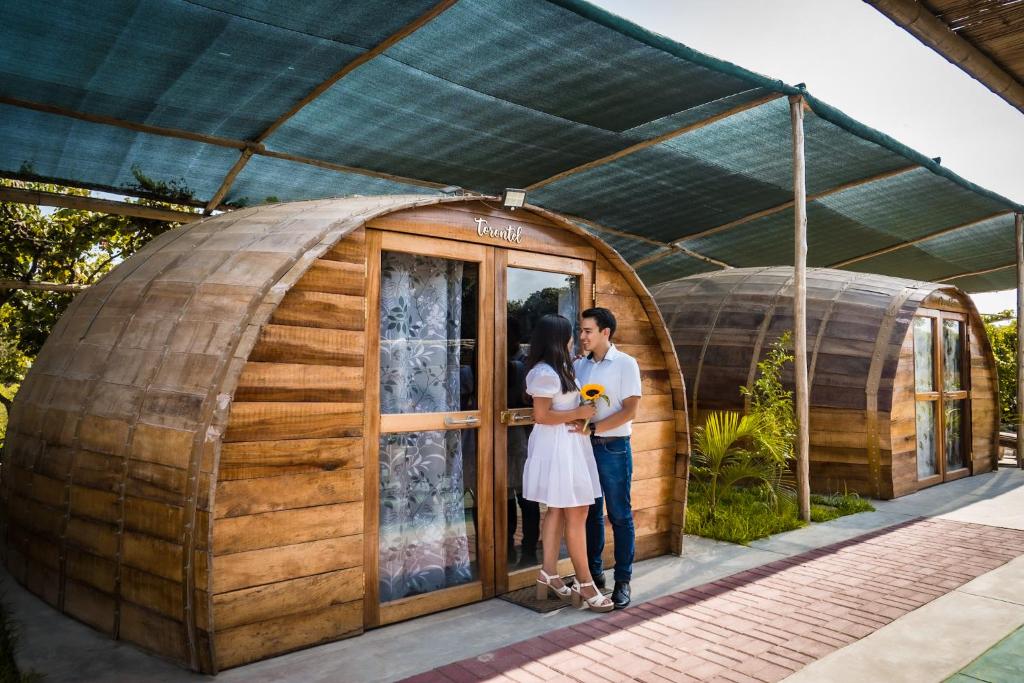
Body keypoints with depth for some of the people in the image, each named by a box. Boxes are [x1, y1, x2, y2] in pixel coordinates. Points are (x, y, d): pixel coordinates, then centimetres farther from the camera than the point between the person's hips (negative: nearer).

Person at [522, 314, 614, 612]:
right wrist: (579, 413, -16)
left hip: (566, 445, 10)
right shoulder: (545, 372, -18)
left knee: (557, 511, 12)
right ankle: (585, 585, 3)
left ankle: (548, 576, 19)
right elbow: (541, 416, -20)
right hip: (557, 447, -10)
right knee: (577, 515, -5)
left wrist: (581, 410, 10)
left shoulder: (558, 369, 14)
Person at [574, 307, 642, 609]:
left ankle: (623, 581, 13)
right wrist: (577, 426, -7)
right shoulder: (579, 365, 7)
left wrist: (593, 428, -19)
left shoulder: (625, 364, -7)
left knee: (620, 516, 4)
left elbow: (630, 410, -13)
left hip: (613, 448, -5)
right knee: (591, 513, 13)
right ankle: (594, 572, 26)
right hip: (585, 446, 5)